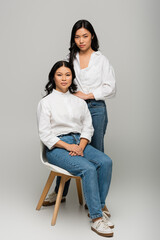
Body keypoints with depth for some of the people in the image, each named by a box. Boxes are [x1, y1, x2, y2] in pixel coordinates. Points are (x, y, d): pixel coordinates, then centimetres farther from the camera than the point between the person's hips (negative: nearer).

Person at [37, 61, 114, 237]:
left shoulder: (79, 101, 16)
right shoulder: (45, 102, 2)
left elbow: (88, 127, 11)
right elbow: (45, 134, -6)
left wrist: (81, 146, -8)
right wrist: (68, 146, -16)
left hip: (79, 142, 5)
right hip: (56, 147, -5)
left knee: (106, 162, -23)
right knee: (88, 168, -30)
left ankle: (98, 207, -11)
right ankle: (96, 219, -22)